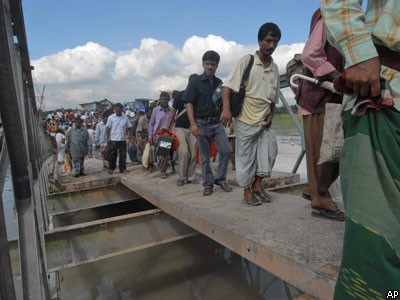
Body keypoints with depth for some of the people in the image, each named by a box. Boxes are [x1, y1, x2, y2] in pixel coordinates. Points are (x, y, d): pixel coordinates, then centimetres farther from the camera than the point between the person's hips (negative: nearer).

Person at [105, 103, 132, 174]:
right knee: (113, 155, 5)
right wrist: (108, 139, -5)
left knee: (123, 155, 5)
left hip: (123, 140, 2)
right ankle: (111, 168, 19)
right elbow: (107, 128, 1)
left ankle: (123, 169, 15)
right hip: (113, 140, -2)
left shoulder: (125, 118, 5)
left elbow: (128, 128, 9)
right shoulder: (111, 117, -1)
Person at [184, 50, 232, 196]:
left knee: (226, 150, -7)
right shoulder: (195, 82, -1)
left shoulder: (220, 83, 11)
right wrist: (193, 124, -16)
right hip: (202, 123, -3)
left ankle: (220, 179, 11)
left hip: (217, 122, 4)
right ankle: (208, 184, 15)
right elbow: (189, 103, -6)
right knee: (205, 156, 3)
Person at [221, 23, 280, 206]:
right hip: (245, 118, -5)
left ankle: (257, 185, 21)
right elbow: (227, 86, -12)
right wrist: (226, 108, -25)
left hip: (263, 120, 5)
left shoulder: (274, 68, 9)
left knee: (269, 151, 3)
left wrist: (271, 115, 2)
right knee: (245, 156, 1)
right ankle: (247, 191, 15)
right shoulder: (246, 61, -6)